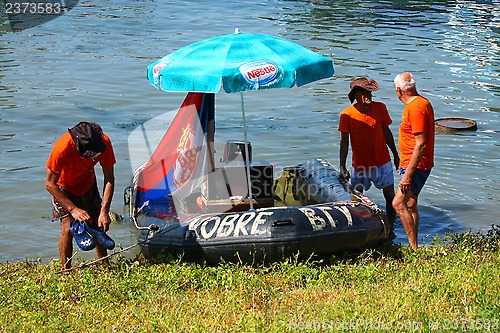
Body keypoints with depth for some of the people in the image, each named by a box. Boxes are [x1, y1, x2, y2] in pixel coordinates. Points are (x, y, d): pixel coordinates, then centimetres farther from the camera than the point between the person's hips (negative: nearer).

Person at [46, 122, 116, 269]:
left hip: (87, 184, 3)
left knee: (98, 226, 1)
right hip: (63, 187, -3)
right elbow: (50, 184, -28)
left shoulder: (104, 143, -30)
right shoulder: (63, 147, -39)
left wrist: (104, 211, -27)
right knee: (68, 228, -17)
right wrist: (73, 209, -33)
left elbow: (109, 179, -19)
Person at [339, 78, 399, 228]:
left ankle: (390, 228, 20)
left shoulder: (380, 108, -6)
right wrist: (342, 167, -13)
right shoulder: (347, 114, -12)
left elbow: (387, 132, 6)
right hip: (360, 165, -2)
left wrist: (395, 155, 13)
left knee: (390, 196, 6)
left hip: (382, 162, 2)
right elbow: (344, 141, -8)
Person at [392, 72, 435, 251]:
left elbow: (421, 144, -26)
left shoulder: (416, 108, -20)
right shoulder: (420, 103, 13)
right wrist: (404, 166, 26)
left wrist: (408, 174, -27)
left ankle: (414, 248, -14)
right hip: (411, 164, 11)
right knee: (410, 206, 15)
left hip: (416, 166, -11)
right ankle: (414, 247, 22)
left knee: (399, 203, -16)